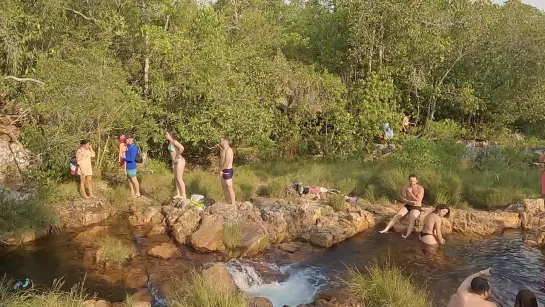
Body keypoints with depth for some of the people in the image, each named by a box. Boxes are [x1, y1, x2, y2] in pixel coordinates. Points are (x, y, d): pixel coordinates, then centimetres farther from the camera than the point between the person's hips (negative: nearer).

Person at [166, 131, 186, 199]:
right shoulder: (170, 143, 11)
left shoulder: (174, 141, -18)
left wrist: (177, 157, -24)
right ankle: (178, 194, 21)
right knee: (176, 179, 13)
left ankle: (183, 195, 1)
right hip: (174, 162, 10)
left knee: (179, 179, -6)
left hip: (179, 161, -10)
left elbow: (181, 148, -36)